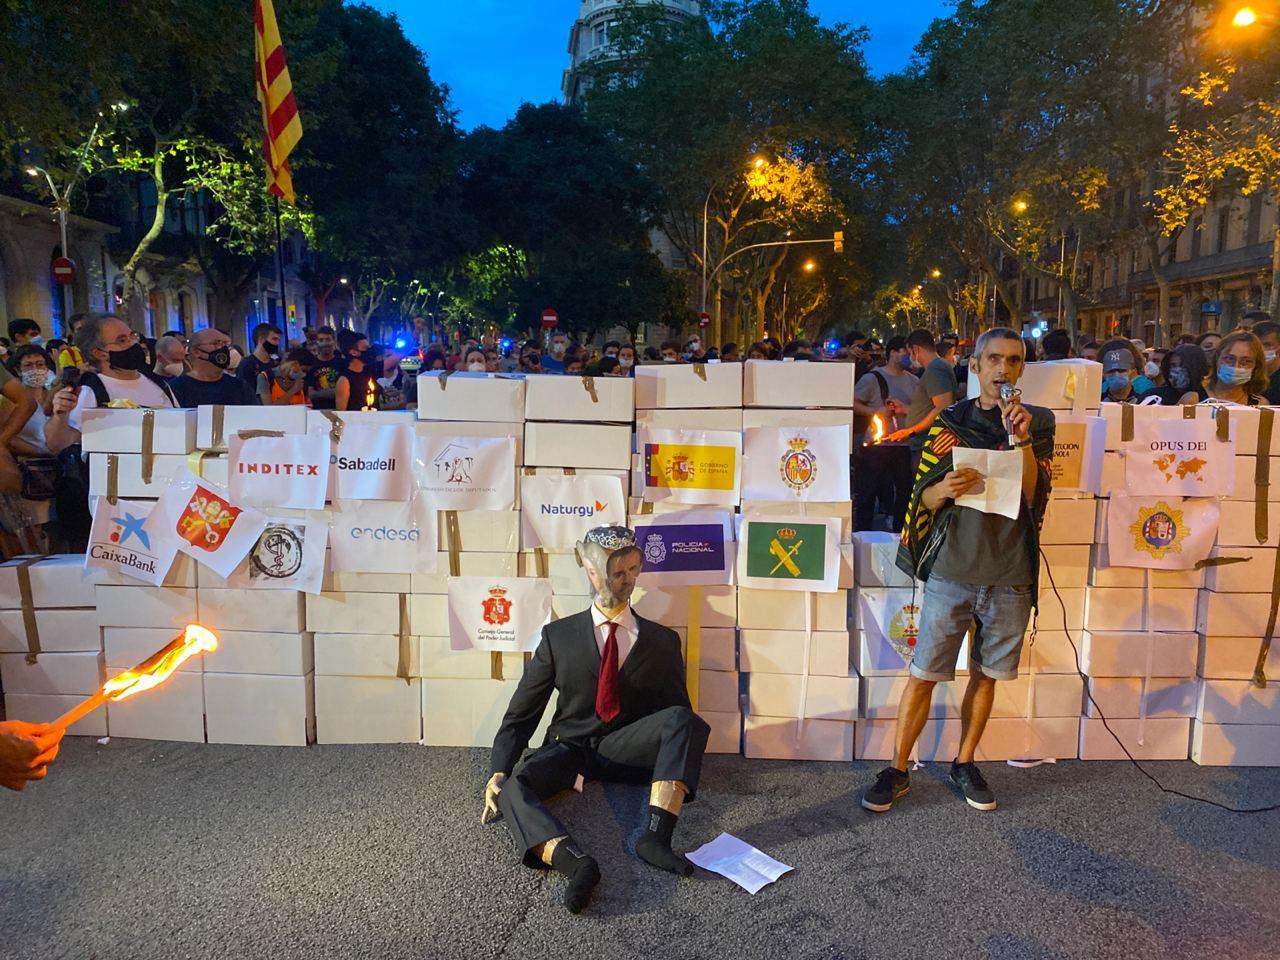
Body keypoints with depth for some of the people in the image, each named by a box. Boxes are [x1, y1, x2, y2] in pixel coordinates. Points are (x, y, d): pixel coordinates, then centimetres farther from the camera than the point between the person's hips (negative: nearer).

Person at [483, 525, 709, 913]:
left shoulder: (662, 641, 6)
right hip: (570, 748, 0)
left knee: (682, 719, -29)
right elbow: (521, 714, 3)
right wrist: (499, 772, -13)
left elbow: (677, 715, 7)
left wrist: (682, 765, -14)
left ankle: (656, 836, -37)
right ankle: (575, 863, -48)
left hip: (627, 749, 0)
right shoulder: (559, 636, 5)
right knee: (513, 784, -29)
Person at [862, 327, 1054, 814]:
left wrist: (1021, 439, -19)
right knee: (923, 674, 1)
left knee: (985, 676, 12)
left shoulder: (1037, 423, 6)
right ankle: (897, 770, 14)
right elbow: (925, 496, 0)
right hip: (952, 568, -1)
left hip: (1010, 575, 2)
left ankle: (964, 763, 30)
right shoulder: (950, 422, 4)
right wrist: (943, 489, -22)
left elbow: (1032, 495, -6)